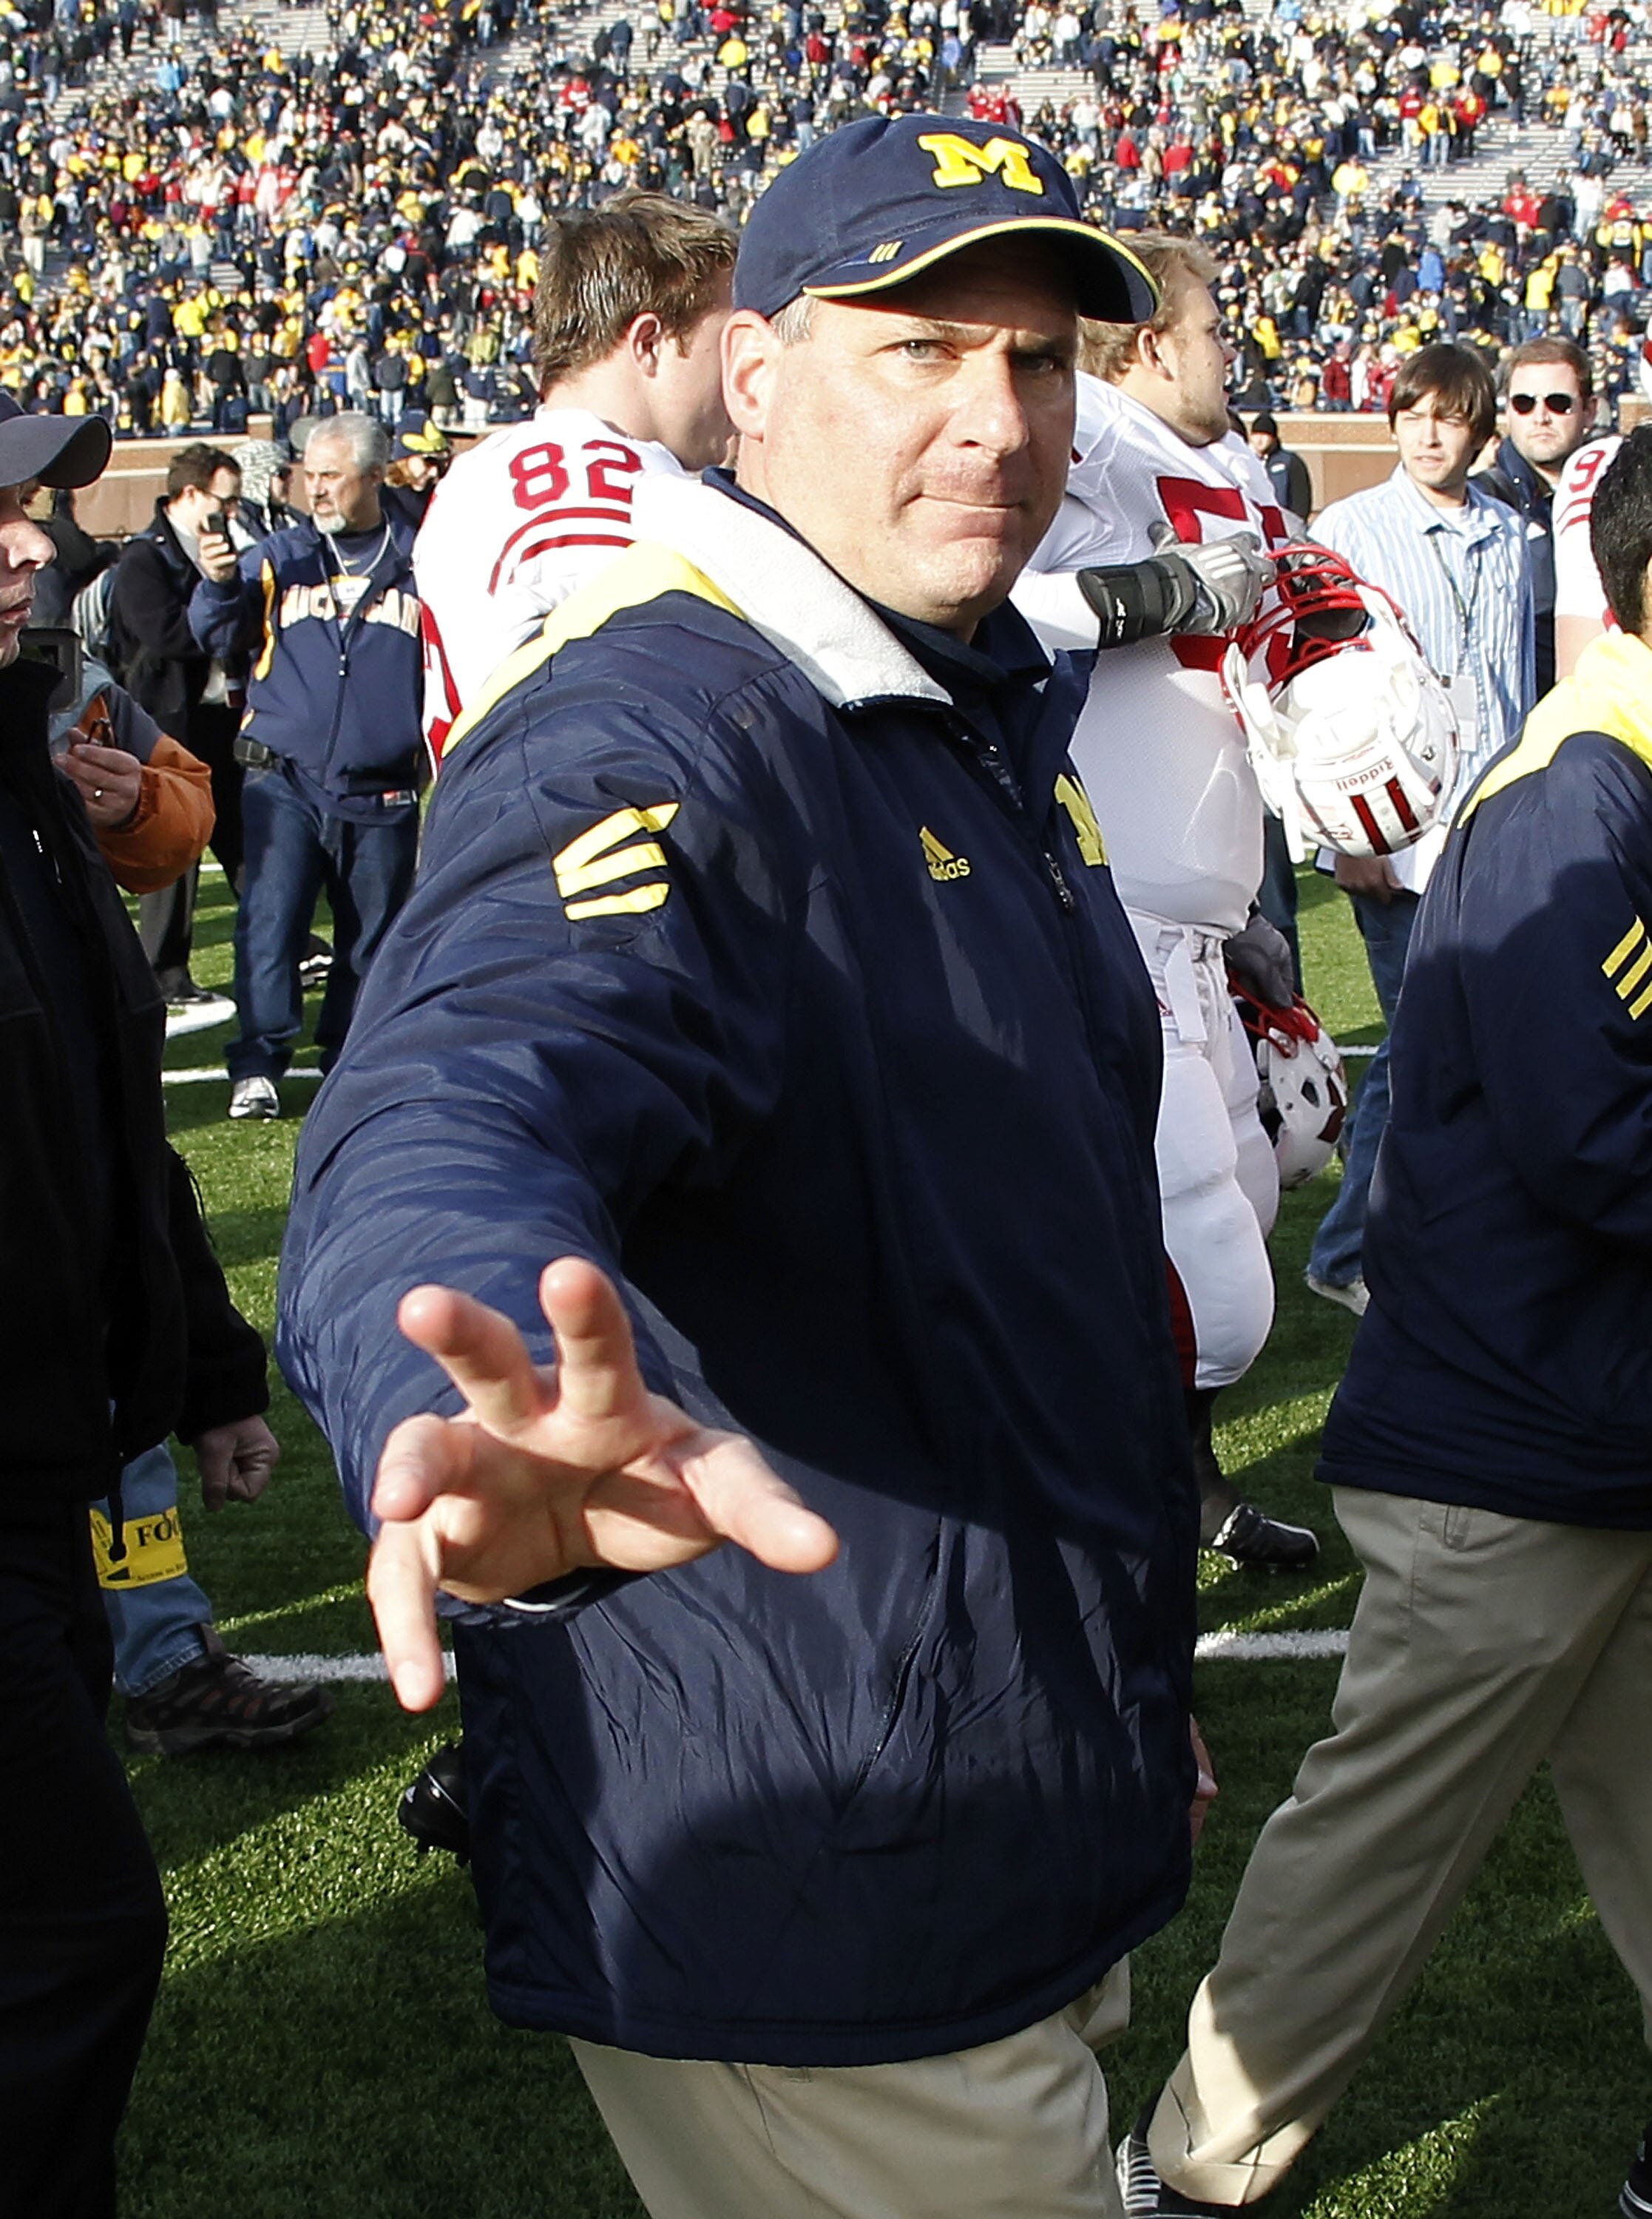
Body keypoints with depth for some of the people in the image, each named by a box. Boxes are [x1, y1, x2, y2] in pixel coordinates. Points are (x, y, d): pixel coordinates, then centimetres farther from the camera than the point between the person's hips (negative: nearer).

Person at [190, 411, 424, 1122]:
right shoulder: (278, 558, 6)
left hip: (382, 791, 0)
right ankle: (257, 1066, -5)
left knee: (371, 936, 8)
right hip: (285, 778, 0)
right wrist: (219, 585, -18)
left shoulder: (417, 563, 4)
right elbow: (218, 639, 1)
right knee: (269, 923, -9)